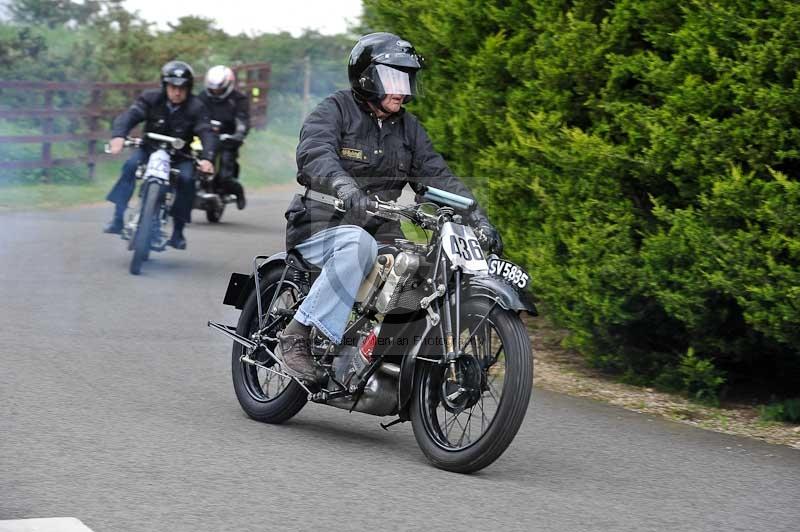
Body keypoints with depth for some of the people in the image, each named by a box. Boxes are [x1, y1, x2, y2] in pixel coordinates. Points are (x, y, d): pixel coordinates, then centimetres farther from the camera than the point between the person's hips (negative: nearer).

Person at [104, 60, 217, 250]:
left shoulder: (196, 108, -8)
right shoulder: (151, 99, -8)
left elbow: (206, 133, -21)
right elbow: (130, 115, -21)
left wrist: (206, 158, -40)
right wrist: (118, 135, -42)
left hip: (180, 155, 0)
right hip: (150, 149, 0)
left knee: (187, 178, -27)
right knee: (131, 165, -28)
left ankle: (178, 232, -15)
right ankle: (117, 219, -26)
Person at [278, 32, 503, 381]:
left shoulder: (408, 127, 15)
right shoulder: (334, 111, -5)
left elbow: (437, 176, 10)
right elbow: (314, 156, -25)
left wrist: (479, 220, -5)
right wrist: (350, 193, -44)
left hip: (380, 232, 6)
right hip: (323, 227, -6)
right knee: (358, 244, -39)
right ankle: (299, 334, -32)